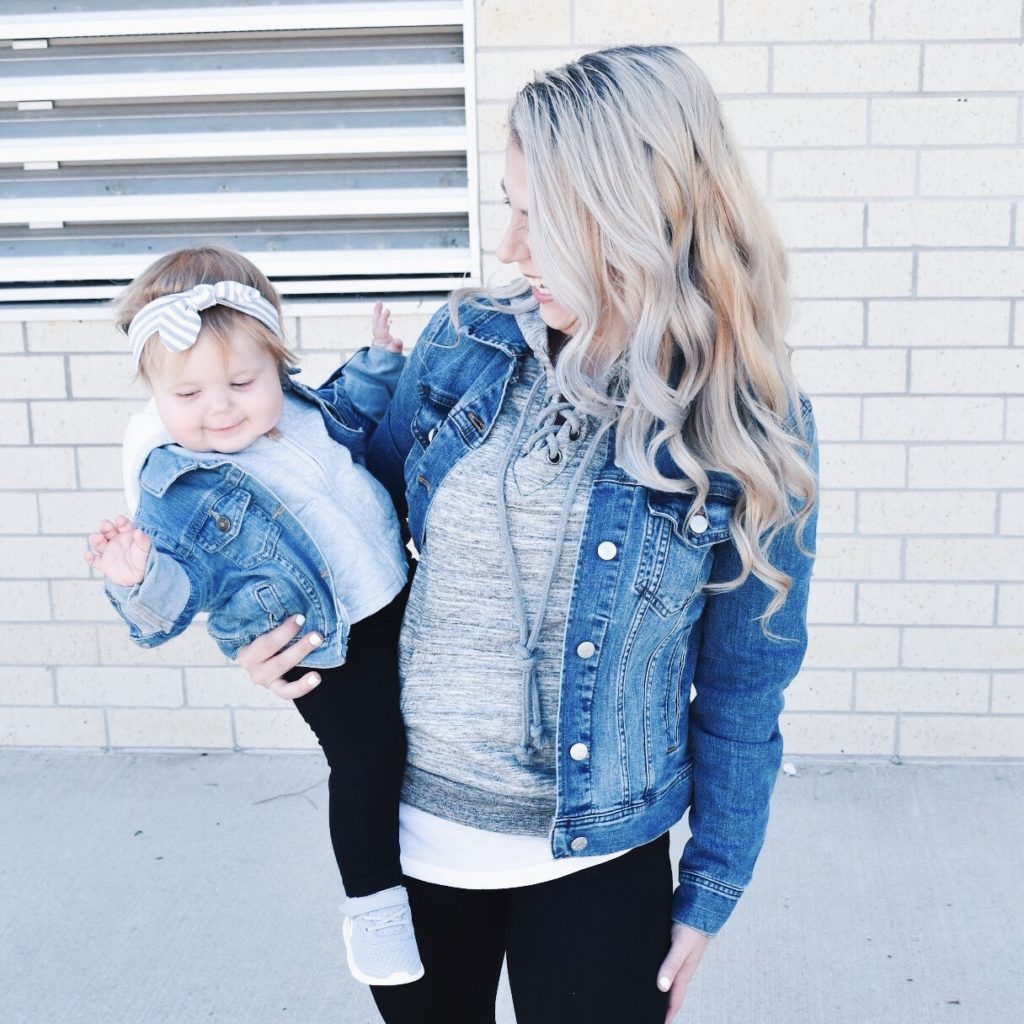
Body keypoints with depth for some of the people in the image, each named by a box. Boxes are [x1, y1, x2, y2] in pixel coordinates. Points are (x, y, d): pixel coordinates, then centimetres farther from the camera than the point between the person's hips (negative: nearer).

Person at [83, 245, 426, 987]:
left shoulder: (297, 405, -6)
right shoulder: (178, 494, -24)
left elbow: (352, 417, 17)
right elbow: (176, 594, -27)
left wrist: (379, 361, 6)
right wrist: (140, 580, -48)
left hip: (395, 599, 7)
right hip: (326, 649, -6)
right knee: (368, 759, -4)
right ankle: (373, 900, 19)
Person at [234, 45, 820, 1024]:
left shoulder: (750, 431, -14)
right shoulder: (466, 344, -7)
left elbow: (742, 685, -5)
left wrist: (709, 893, 0)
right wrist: (271, 618, -9)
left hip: (599, 858, -2)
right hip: (405, 826, 3)